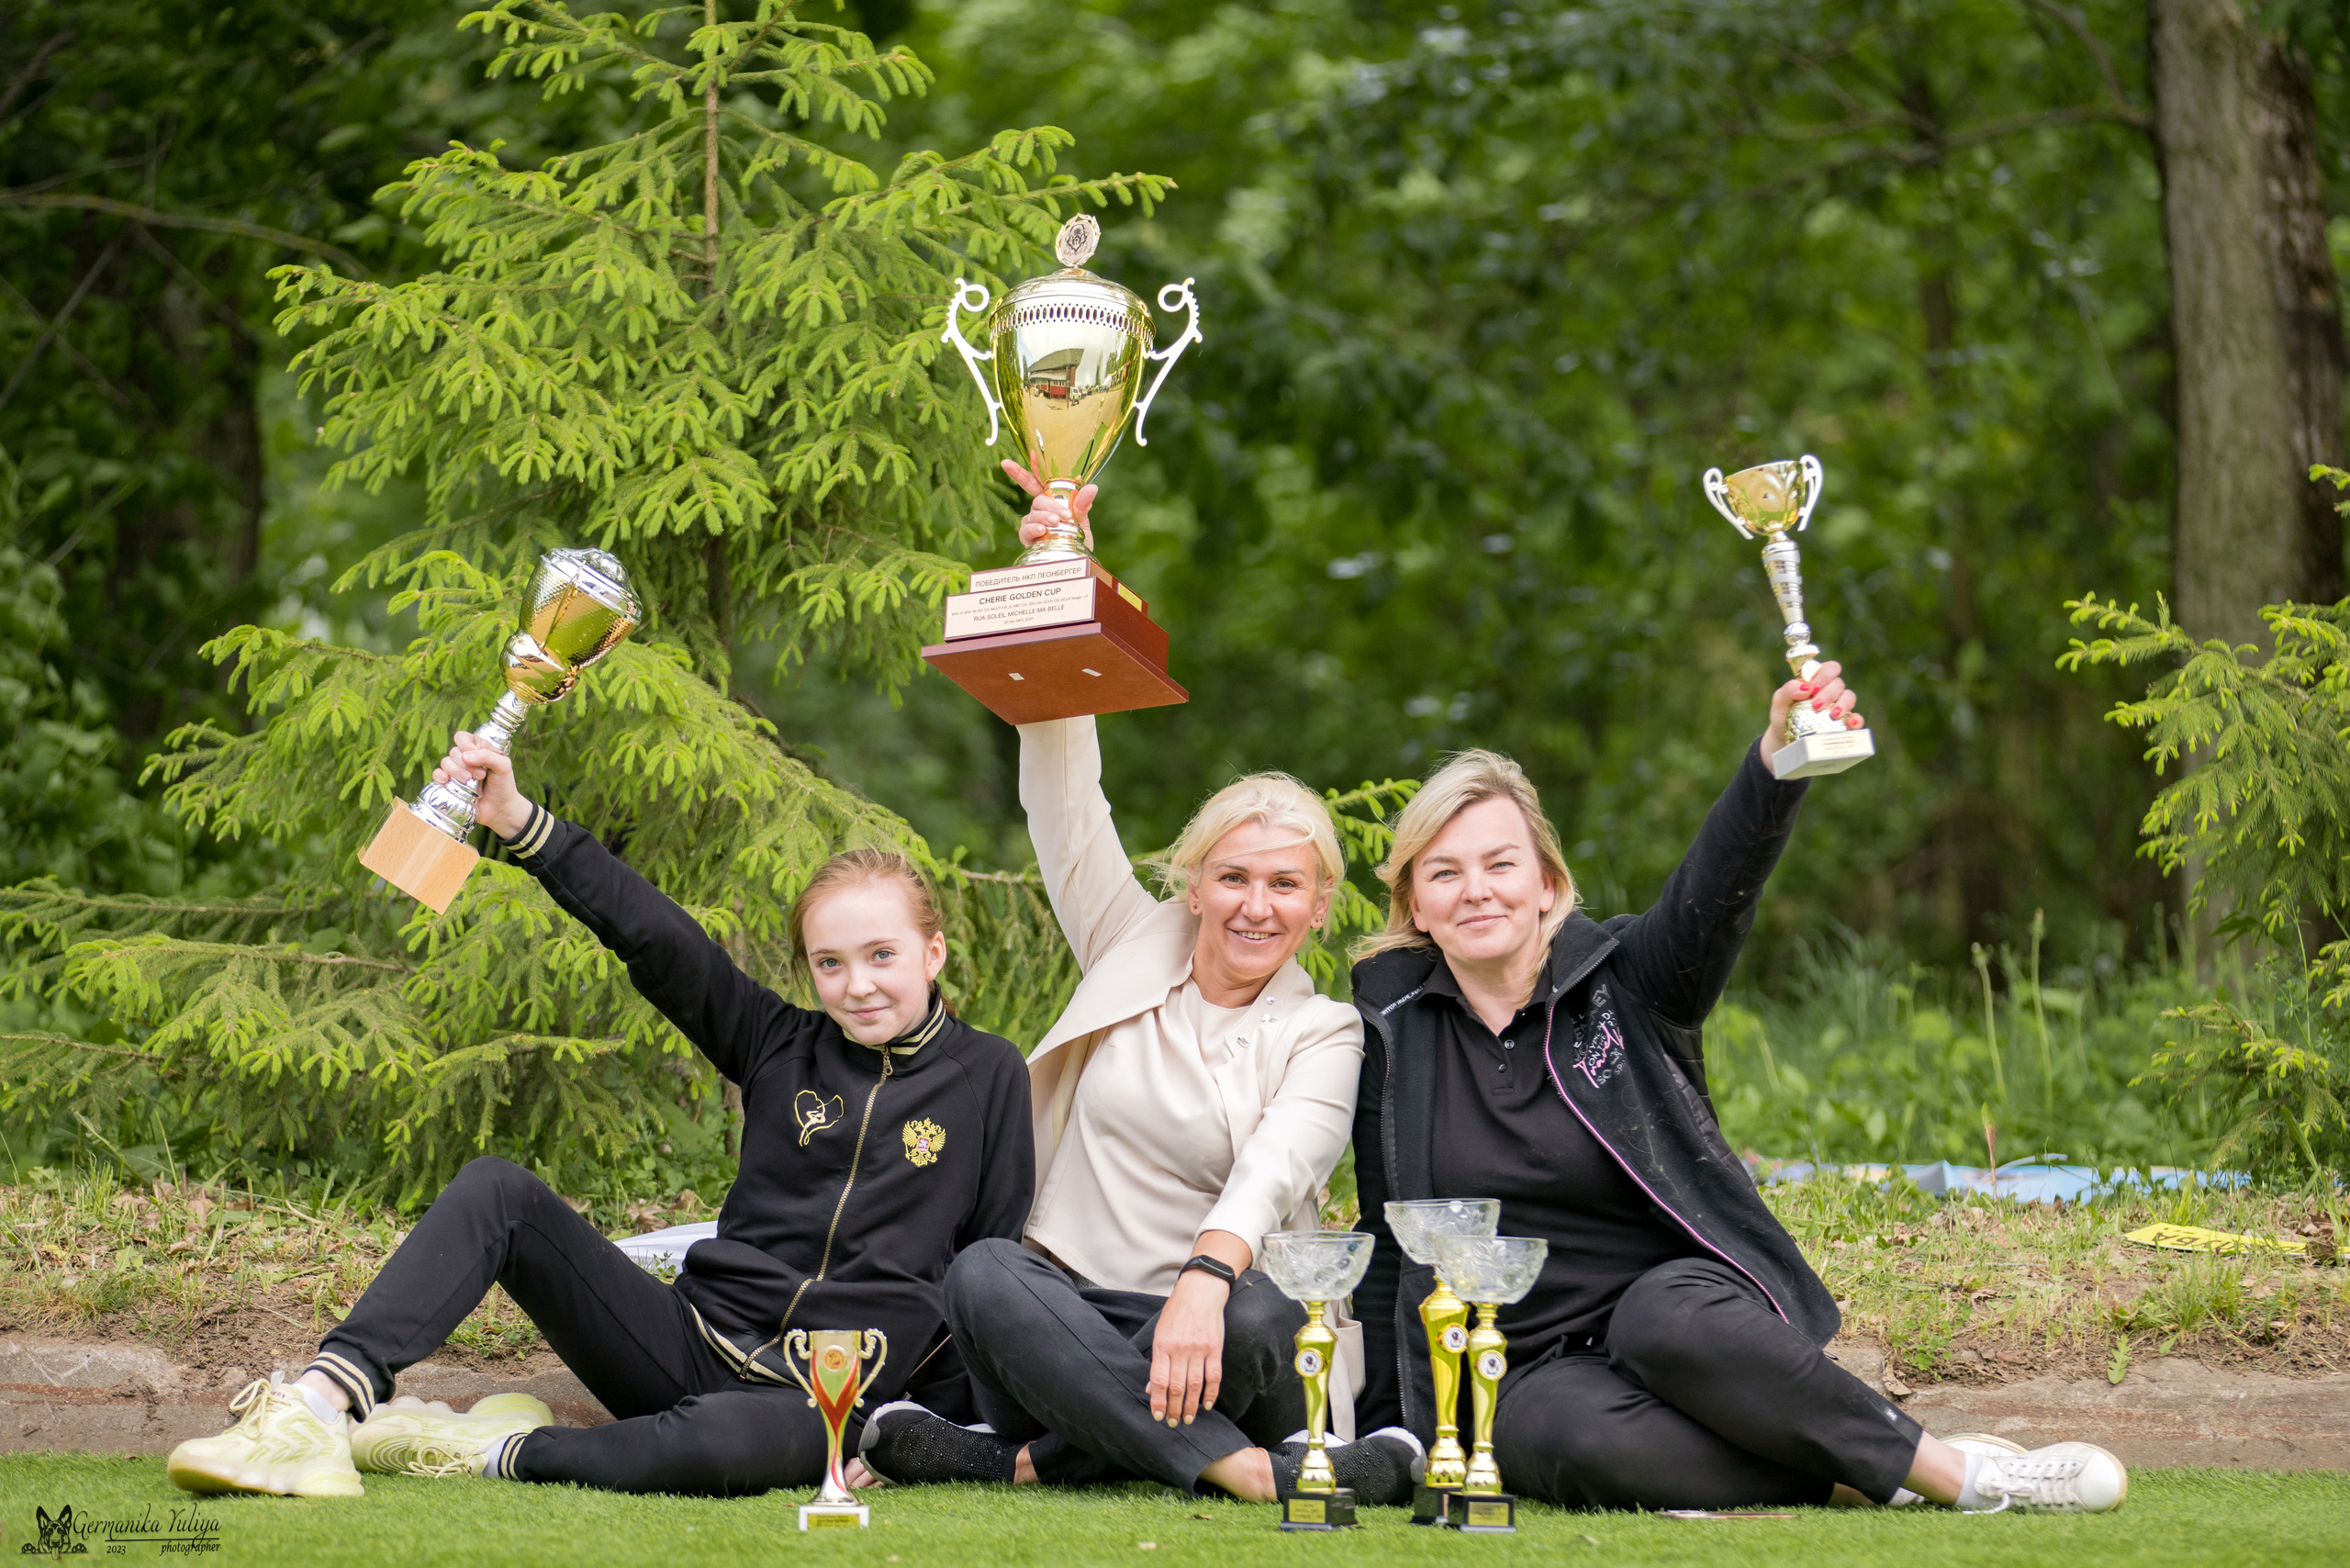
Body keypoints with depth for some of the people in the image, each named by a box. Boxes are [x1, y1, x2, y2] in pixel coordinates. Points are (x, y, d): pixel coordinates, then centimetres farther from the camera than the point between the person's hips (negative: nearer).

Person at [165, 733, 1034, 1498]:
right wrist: (517, 822, -8)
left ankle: (496, 1452, -23)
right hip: (694, 1341, 4)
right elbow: (655, 938, 2)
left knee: (749, 1441, -42)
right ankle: (319, 1406, -28)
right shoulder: (784, 1048, 11)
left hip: (821, 1402, -4)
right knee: (498, 1192, -13)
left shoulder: (988, 1078, 4)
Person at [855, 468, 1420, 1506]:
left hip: (1203, 1336, -2)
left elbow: (1271, 1172, -17)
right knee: (982, 1274, -31)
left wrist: (1206, 1276, -39)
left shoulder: (1324, 1035, 4)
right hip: (1066, 1317, 2)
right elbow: (1064, 795, 3)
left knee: (1260, 1313, -36)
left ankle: (1026, 1459, -26)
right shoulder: (1135, 950, 13)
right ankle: (1236, 1466, -37)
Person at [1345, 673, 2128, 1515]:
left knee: (1671, 1318, -37)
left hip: (1680, 1297, 0)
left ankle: (1949, 1468, -25)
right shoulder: (1393, 1028, 5)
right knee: (1579, 1438, -35)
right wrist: (1388, 1426, 8)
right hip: (1536, 1371, 1)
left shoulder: (1622, 978, -1)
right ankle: (1861, 1477, -25)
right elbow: (1389, 1236, 12)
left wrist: (1775, 760, -43)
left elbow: (1712, 892, -22)